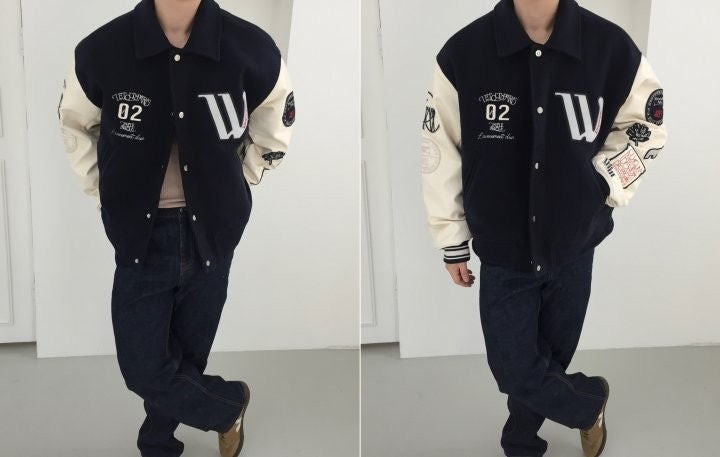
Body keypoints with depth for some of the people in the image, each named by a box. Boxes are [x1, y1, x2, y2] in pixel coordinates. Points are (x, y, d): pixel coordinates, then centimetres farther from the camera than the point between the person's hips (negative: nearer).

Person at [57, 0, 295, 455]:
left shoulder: (252, 50, -17)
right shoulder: (101, 51, -17)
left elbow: (276, 126, 5)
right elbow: (75, 125, 6)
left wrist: (234, 189, 5)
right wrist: (107, 195, 4)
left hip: (211, 235, 0)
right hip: (141, 237, 0)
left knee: (188, 357, 15)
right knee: (142, 369, 4)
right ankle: (229, 404, 32)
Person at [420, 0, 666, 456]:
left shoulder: (614, 49, -15)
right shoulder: (462, 54, -17)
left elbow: (646, 128, 3)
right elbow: (441, 154, -6)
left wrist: (602, 184, -11)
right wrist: (453, 244, 1)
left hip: (574, 248, 1)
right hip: (503, 251, 0)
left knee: (551, 359, 16)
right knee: (514, 370, 3)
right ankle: (591, 401, 34)